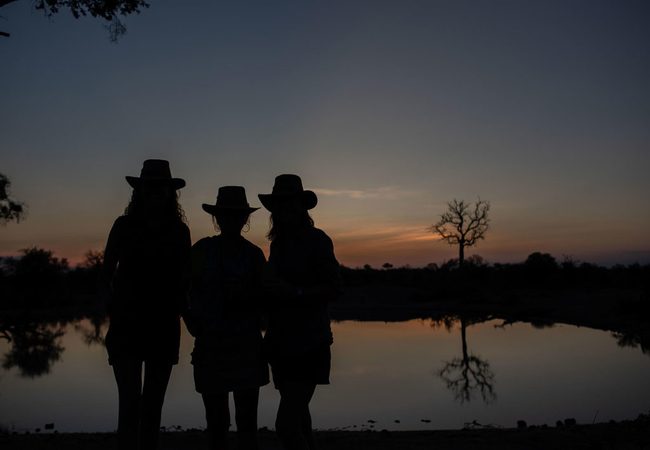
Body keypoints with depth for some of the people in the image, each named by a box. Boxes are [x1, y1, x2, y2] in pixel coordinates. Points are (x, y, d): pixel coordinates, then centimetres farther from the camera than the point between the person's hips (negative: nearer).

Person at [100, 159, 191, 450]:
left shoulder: (180, 231, 5)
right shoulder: (124, 226, 3)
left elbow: (184, 280, 8)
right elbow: (104, 276, 8)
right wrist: (112, 304, -9)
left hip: (164, 325, 2)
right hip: (127, 324, -1)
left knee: (152, 407, 9)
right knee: (130, 405, -9)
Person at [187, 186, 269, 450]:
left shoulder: (254, 254, 3)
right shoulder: (202, 250, 0)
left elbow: (263, 301, 7)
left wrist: (244, 294, -12)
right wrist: (192, 321, -9)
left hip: (246, 345, 0)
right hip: (210, 345, 0)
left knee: (246, 419, -2)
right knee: (216, 418, 10)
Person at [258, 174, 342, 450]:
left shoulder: (317, 240, -9)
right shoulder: (278, 243, 12)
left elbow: (334, 290, -12)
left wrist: (294, 291, -24)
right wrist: (267, 290, 1)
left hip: (308, 343, -7)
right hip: (282, 343, 7)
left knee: (286, 426, -13)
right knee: (298, 422, 15)